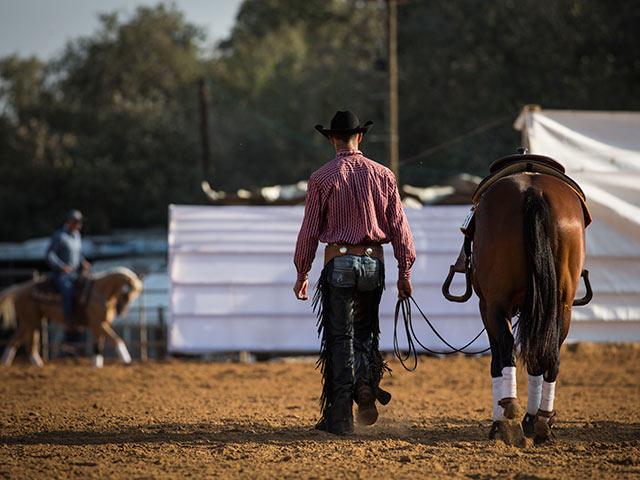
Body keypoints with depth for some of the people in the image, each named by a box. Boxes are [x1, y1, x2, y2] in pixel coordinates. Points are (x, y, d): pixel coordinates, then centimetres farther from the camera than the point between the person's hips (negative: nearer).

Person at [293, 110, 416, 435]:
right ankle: (366, 382, -6)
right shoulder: (383, 175, 2)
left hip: (338, 260, -2)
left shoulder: (321, 179, -5)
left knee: (339, 338, 2)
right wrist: (404, 272, 8)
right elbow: (399, 227, 3)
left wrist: (302, 273, 7)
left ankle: (340, 417, 1)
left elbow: (310, 231, -3)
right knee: (365, 331, 21)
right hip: (374, 262, 2)